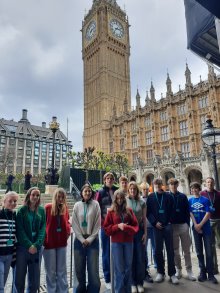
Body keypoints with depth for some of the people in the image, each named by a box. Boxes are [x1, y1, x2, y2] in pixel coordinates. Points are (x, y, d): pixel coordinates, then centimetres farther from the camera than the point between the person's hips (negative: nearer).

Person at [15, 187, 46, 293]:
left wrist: (36, 245, -11)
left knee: (34, 277, 9)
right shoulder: (21, 210, -3)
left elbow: (43, 229, 0)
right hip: (23, 247, -2)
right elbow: (19, 230, -7)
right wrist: (29, 245, -14)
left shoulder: (41, 210, 3)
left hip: (37, 247, 2)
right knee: (19, 277, 6)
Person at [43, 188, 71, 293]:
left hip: (62, 242, 3)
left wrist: (68, 230, -4)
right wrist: (43, 237, -11)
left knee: (62, 270, 15)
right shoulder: (48, 207, -11)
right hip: (49, 242, -3)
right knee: (51, 271, 12)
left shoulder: (65, 208, 0)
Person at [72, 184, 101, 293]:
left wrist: (90, 238, -7)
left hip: (92, 240, -1)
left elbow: (98, 223, -4)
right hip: (79, 239, 2)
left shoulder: (95, 204, -3)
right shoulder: (77, 205, 1)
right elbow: (74, 224, 0)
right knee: (79, 268, 9)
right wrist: (82, 239, -5)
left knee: (93, 268, -1)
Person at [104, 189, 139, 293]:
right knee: (119, 268, 6)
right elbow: (107, 228, -1)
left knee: (128, 266, 11)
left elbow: (135, 226, 4)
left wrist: (127, 227, -15)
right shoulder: (111, 212, -2)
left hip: (128, 241, 2)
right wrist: (118, 226, -15)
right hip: (116, 242, -2)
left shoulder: (129, 211, 3)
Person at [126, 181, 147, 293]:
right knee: (130, 257, 7)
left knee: (140, 257, 7)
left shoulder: (142, 202, 1)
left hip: (139, 231, 2)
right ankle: (132, 283, 22)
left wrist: (145, 233, 2)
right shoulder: (124, 201, -3)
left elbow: (144, 219, 5)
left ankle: (140, 282, 23)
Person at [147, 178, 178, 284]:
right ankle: (160, 272, 21)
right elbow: (148, 212, 3)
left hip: (168, 225, 0)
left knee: (170, 250, 5)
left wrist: (170, 221, -5)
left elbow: (172, 210, 4)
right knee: (158, 250, 7)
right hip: (157, 226, 0)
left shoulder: (168, 196, 4)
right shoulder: (150, 197, 4)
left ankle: (172, 273, 15)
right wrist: (154, 222, -7)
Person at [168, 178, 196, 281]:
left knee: (186, 250, 8)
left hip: (183, 225, 1)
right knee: (175, 250, 11)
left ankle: (189, 270, 19)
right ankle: (178, 269, 24)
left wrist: (188, 224, -3)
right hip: (172, 226, 0)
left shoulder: (183, 196, 2)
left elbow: (187, 211, 3)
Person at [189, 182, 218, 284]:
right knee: (199, 252, 10)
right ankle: (202, 272, 22)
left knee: (209, 252, 2)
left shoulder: (205, 200, -3)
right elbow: (191, 214, -1)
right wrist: (196, 225, -11)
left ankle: (210, 274, 14)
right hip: (196, 229, 2)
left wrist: (200, 225, -13)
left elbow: (208, 214, -8)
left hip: (206, 228, -2)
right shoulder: (190, 201, 3)